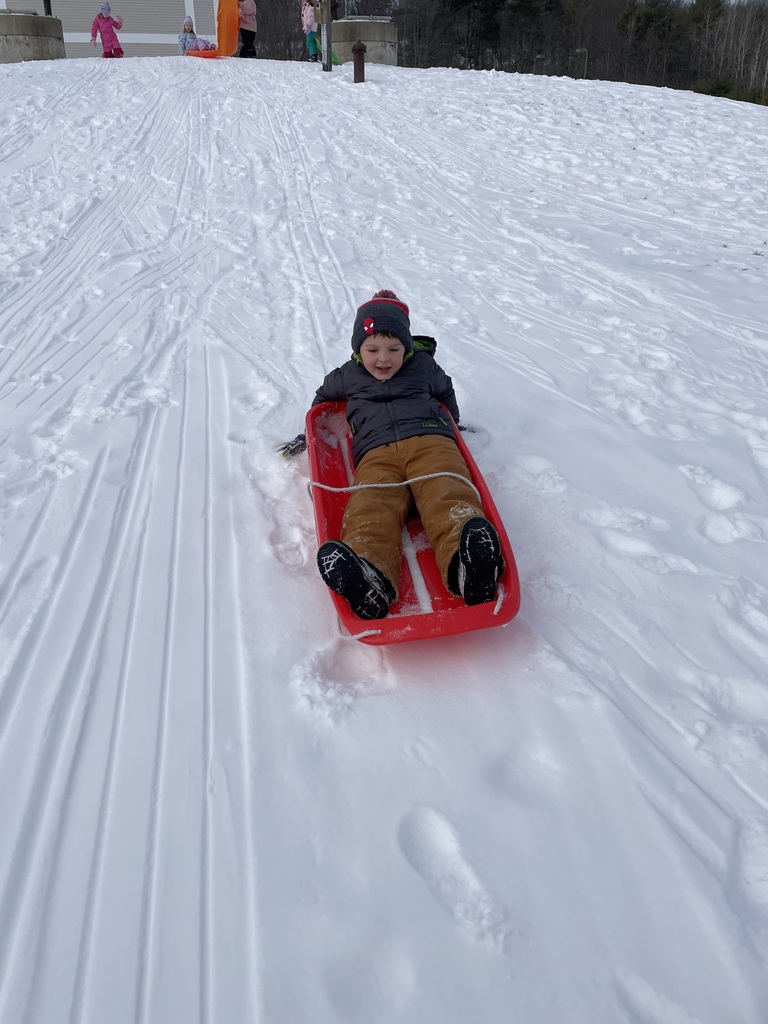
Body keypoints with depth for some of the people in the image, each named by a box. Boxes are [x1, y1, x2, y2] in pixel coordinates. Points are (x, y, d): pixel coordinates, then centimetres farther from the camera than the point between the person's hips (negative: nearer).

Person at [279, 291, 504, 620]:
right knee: (371, 508, -34)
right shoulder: (348, 376, 24)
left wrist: (451, 427, 41)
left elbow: (446, 392, 42)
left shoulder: (423, 366, 22)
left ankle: (467, 566, -64)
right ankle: (370, 578, -64)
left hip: (429, 440, 0)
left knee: (446, 495, -34)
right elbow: (323, 397, 44)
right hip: (376, 452, 0)